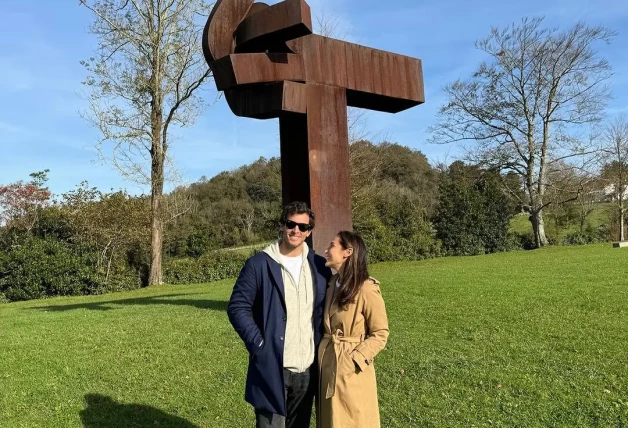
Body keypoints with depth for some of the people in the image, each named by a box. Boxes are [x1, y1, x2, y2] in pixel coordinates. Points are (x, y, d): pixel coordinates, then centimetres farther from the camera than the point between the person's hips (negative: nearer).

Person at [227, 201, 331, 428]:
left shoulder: (319, 266, 5)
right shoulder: (259, 264, -8)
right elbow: (238, 307, -7)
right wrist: (258, 344, -14)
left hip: (308, 369, 4)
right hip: (272, 368, -4)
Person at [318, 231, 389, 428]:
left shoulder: (367, 289, -19)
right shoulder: (333, 284, 4)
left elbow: (380, 334, -12)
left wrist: (354, 359, -17)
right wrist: (323, 354, 4)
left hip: (352, 370, -7)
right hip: (328, 365, 7)